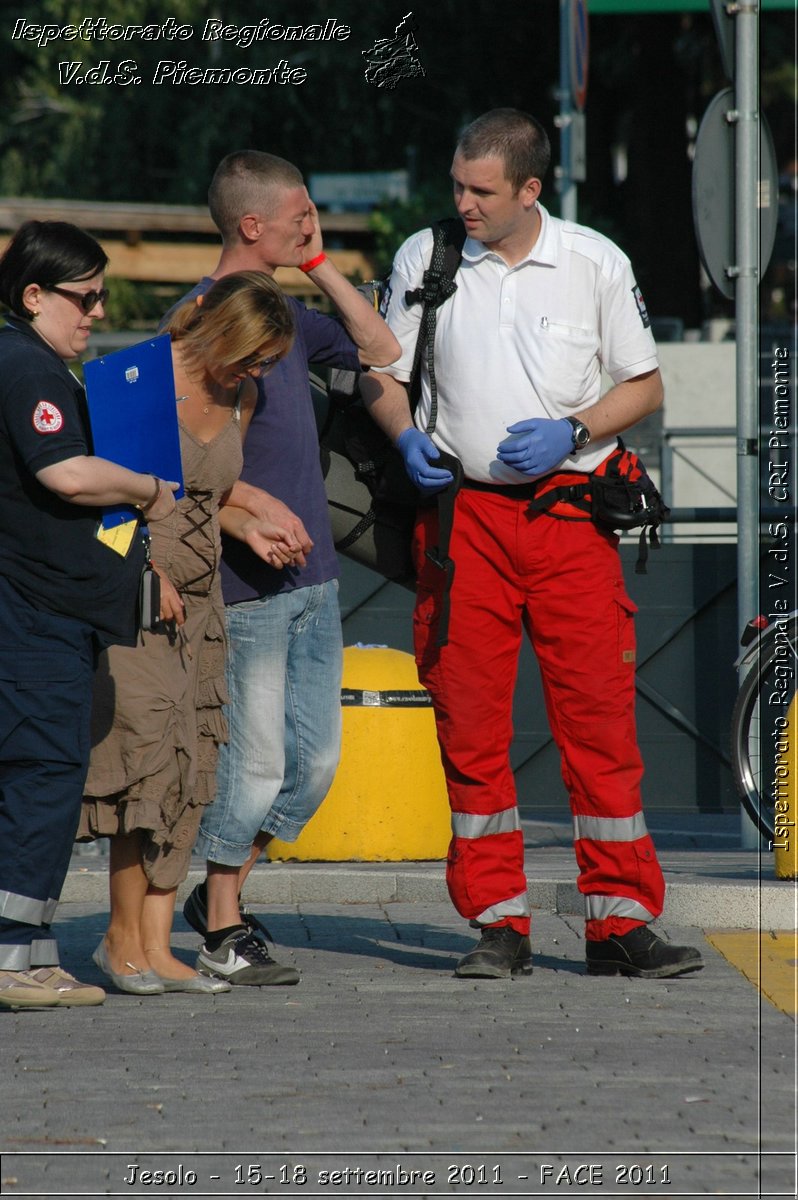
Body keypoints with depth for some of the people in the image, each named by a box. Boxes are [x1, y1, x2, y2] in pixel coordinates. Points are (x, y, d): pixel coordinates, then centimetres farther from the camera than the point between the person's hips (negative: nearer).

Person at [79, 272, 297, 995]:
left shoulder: (239, 399, 11)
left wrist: (248, 527, 2)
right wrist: (149, 572, -16)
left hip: (196, 594, 7)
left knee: (188, 768, -1)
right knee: (149, 736, -16)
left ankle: (156, 948, -2)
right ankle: (123, 936, -6)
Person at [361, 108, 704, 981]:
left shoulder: (595, 264, 3)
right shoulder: (423, 259, 5)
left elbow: (644, 385, 8)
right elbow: (380, 376, 13)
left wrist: (571, 433, -9)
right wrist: (406, 437, -7)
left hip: (571, 509, -1)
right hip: (463, 510, 1)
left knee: (599, 713, -4)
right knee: (469, 720, 0)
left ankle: (620, 918, 1)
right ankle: (496, 922, 7)